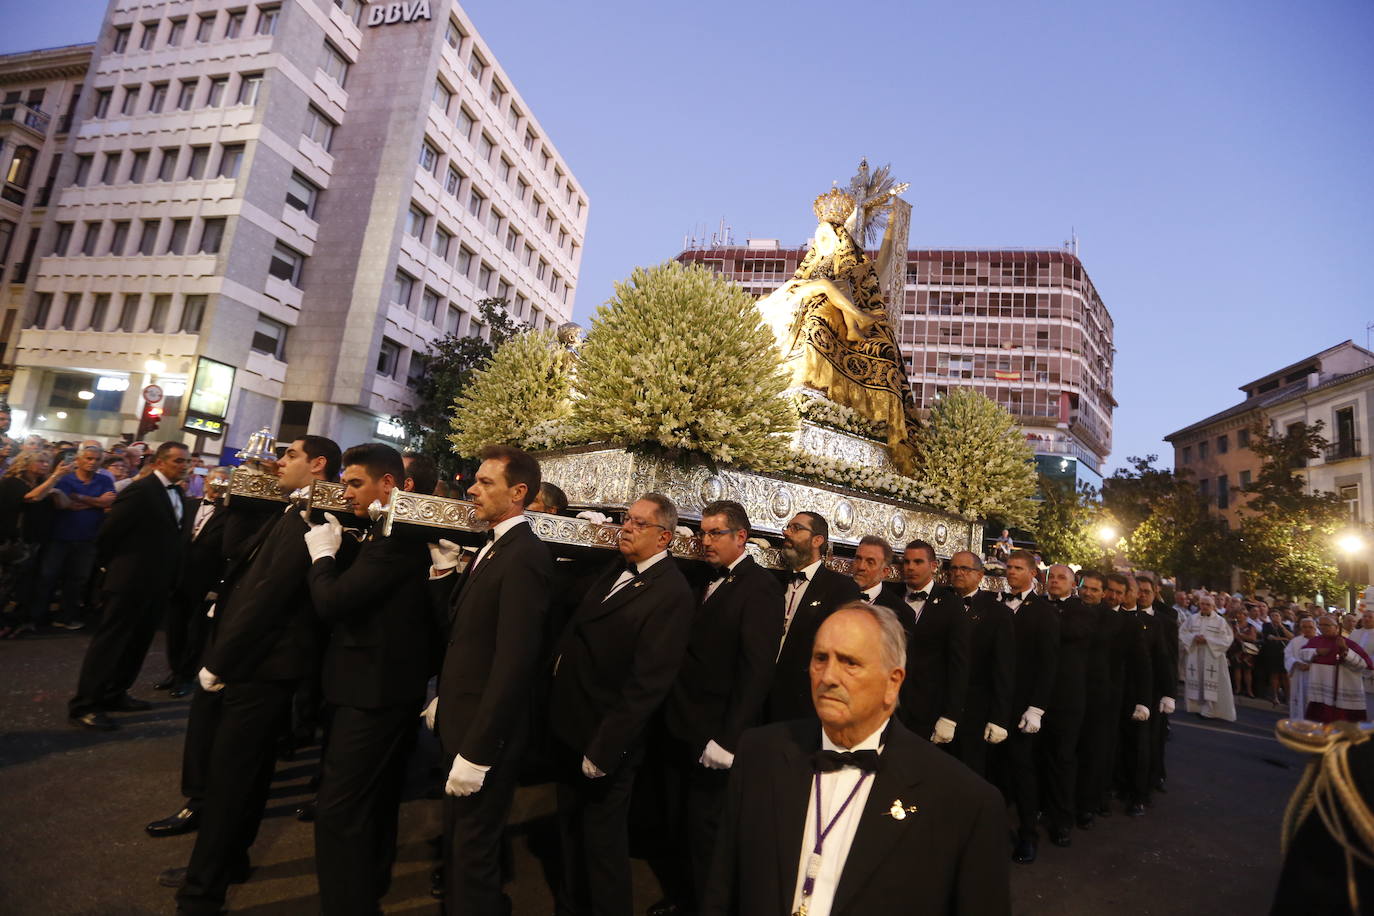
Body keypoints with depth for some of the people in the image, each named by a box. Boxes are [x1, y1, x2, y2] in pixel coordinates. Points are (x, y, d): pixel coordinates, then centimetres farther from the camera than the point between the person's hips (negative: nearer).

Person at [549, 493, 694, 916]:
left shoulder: (672, 593, -23)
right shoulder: (615, 571, 4)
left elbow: (647, 683, -25)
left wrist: (603, 751, -22)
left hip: (605, 741, -8)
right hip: (573, 730, 8)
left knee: (603, 843, 13)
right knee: (571, 829, 26)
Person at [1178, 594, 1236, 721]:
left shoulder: (1220, 621, 1)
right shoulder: (1191, 618, 6)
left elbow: (1227, 638, -6)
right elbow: (1182, 633, 4)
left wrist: (1208, 640, -16)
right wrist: (1193, 637, -15)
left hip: (1212, 657, -2)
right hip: (1194, 657, 2)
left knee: (1210, 683, -3)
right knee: (1196, 682, 6)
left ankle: (1209, 710, 3)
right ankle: (1197, 707, 16)